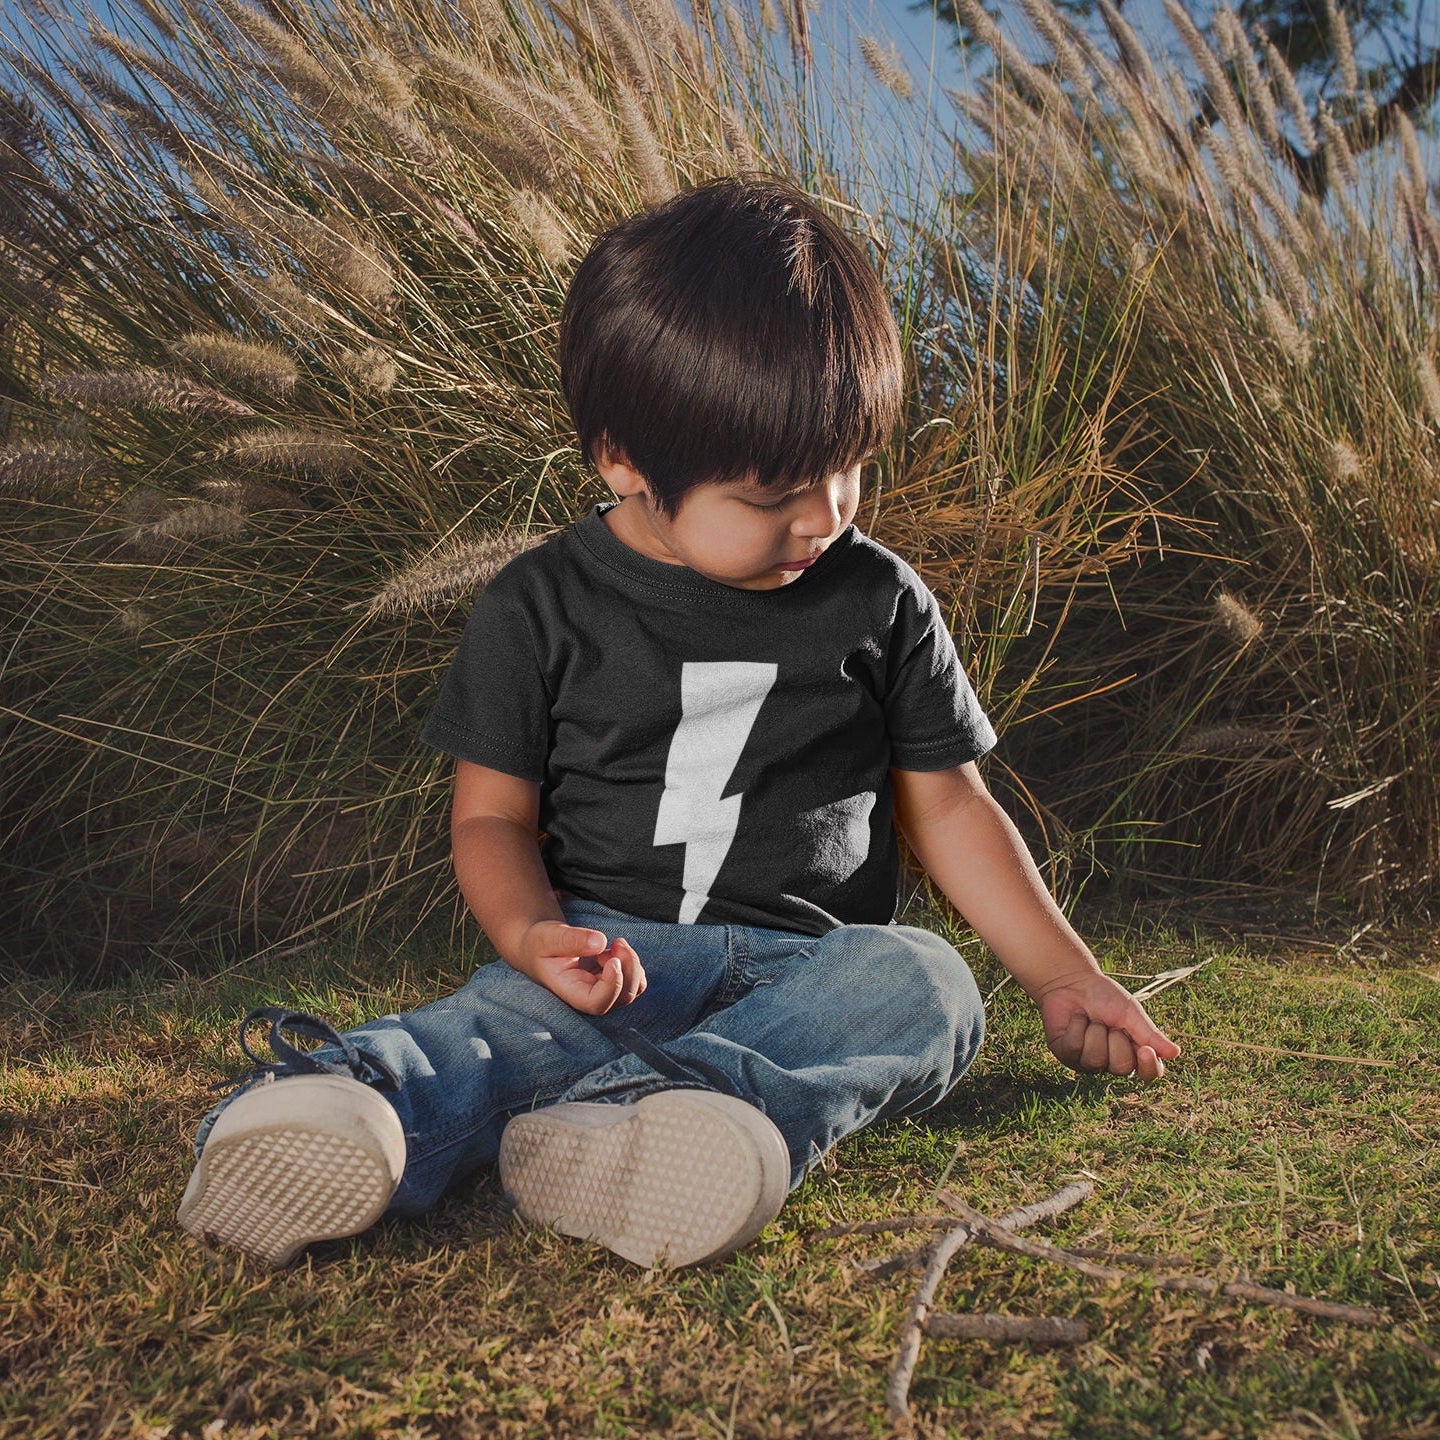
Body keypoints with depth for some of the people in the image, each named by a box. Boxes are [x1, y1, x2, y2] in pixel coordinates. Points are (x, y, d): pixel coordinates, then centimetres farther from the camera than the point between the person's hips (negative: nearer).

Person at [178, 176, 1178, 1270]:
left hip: (814, 964, 2)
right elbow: (492, 814, 4)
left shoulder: (879, 601, 7)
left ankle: (648, 1109, -54)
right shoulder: (542, 607, 1)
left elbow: (947, 805, 14)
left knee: (924, 981, -30)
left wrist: (1063, 976, 9)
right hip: (612, 951, -1)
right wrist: (532, 934, -18)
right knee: (516, 1013, -33)